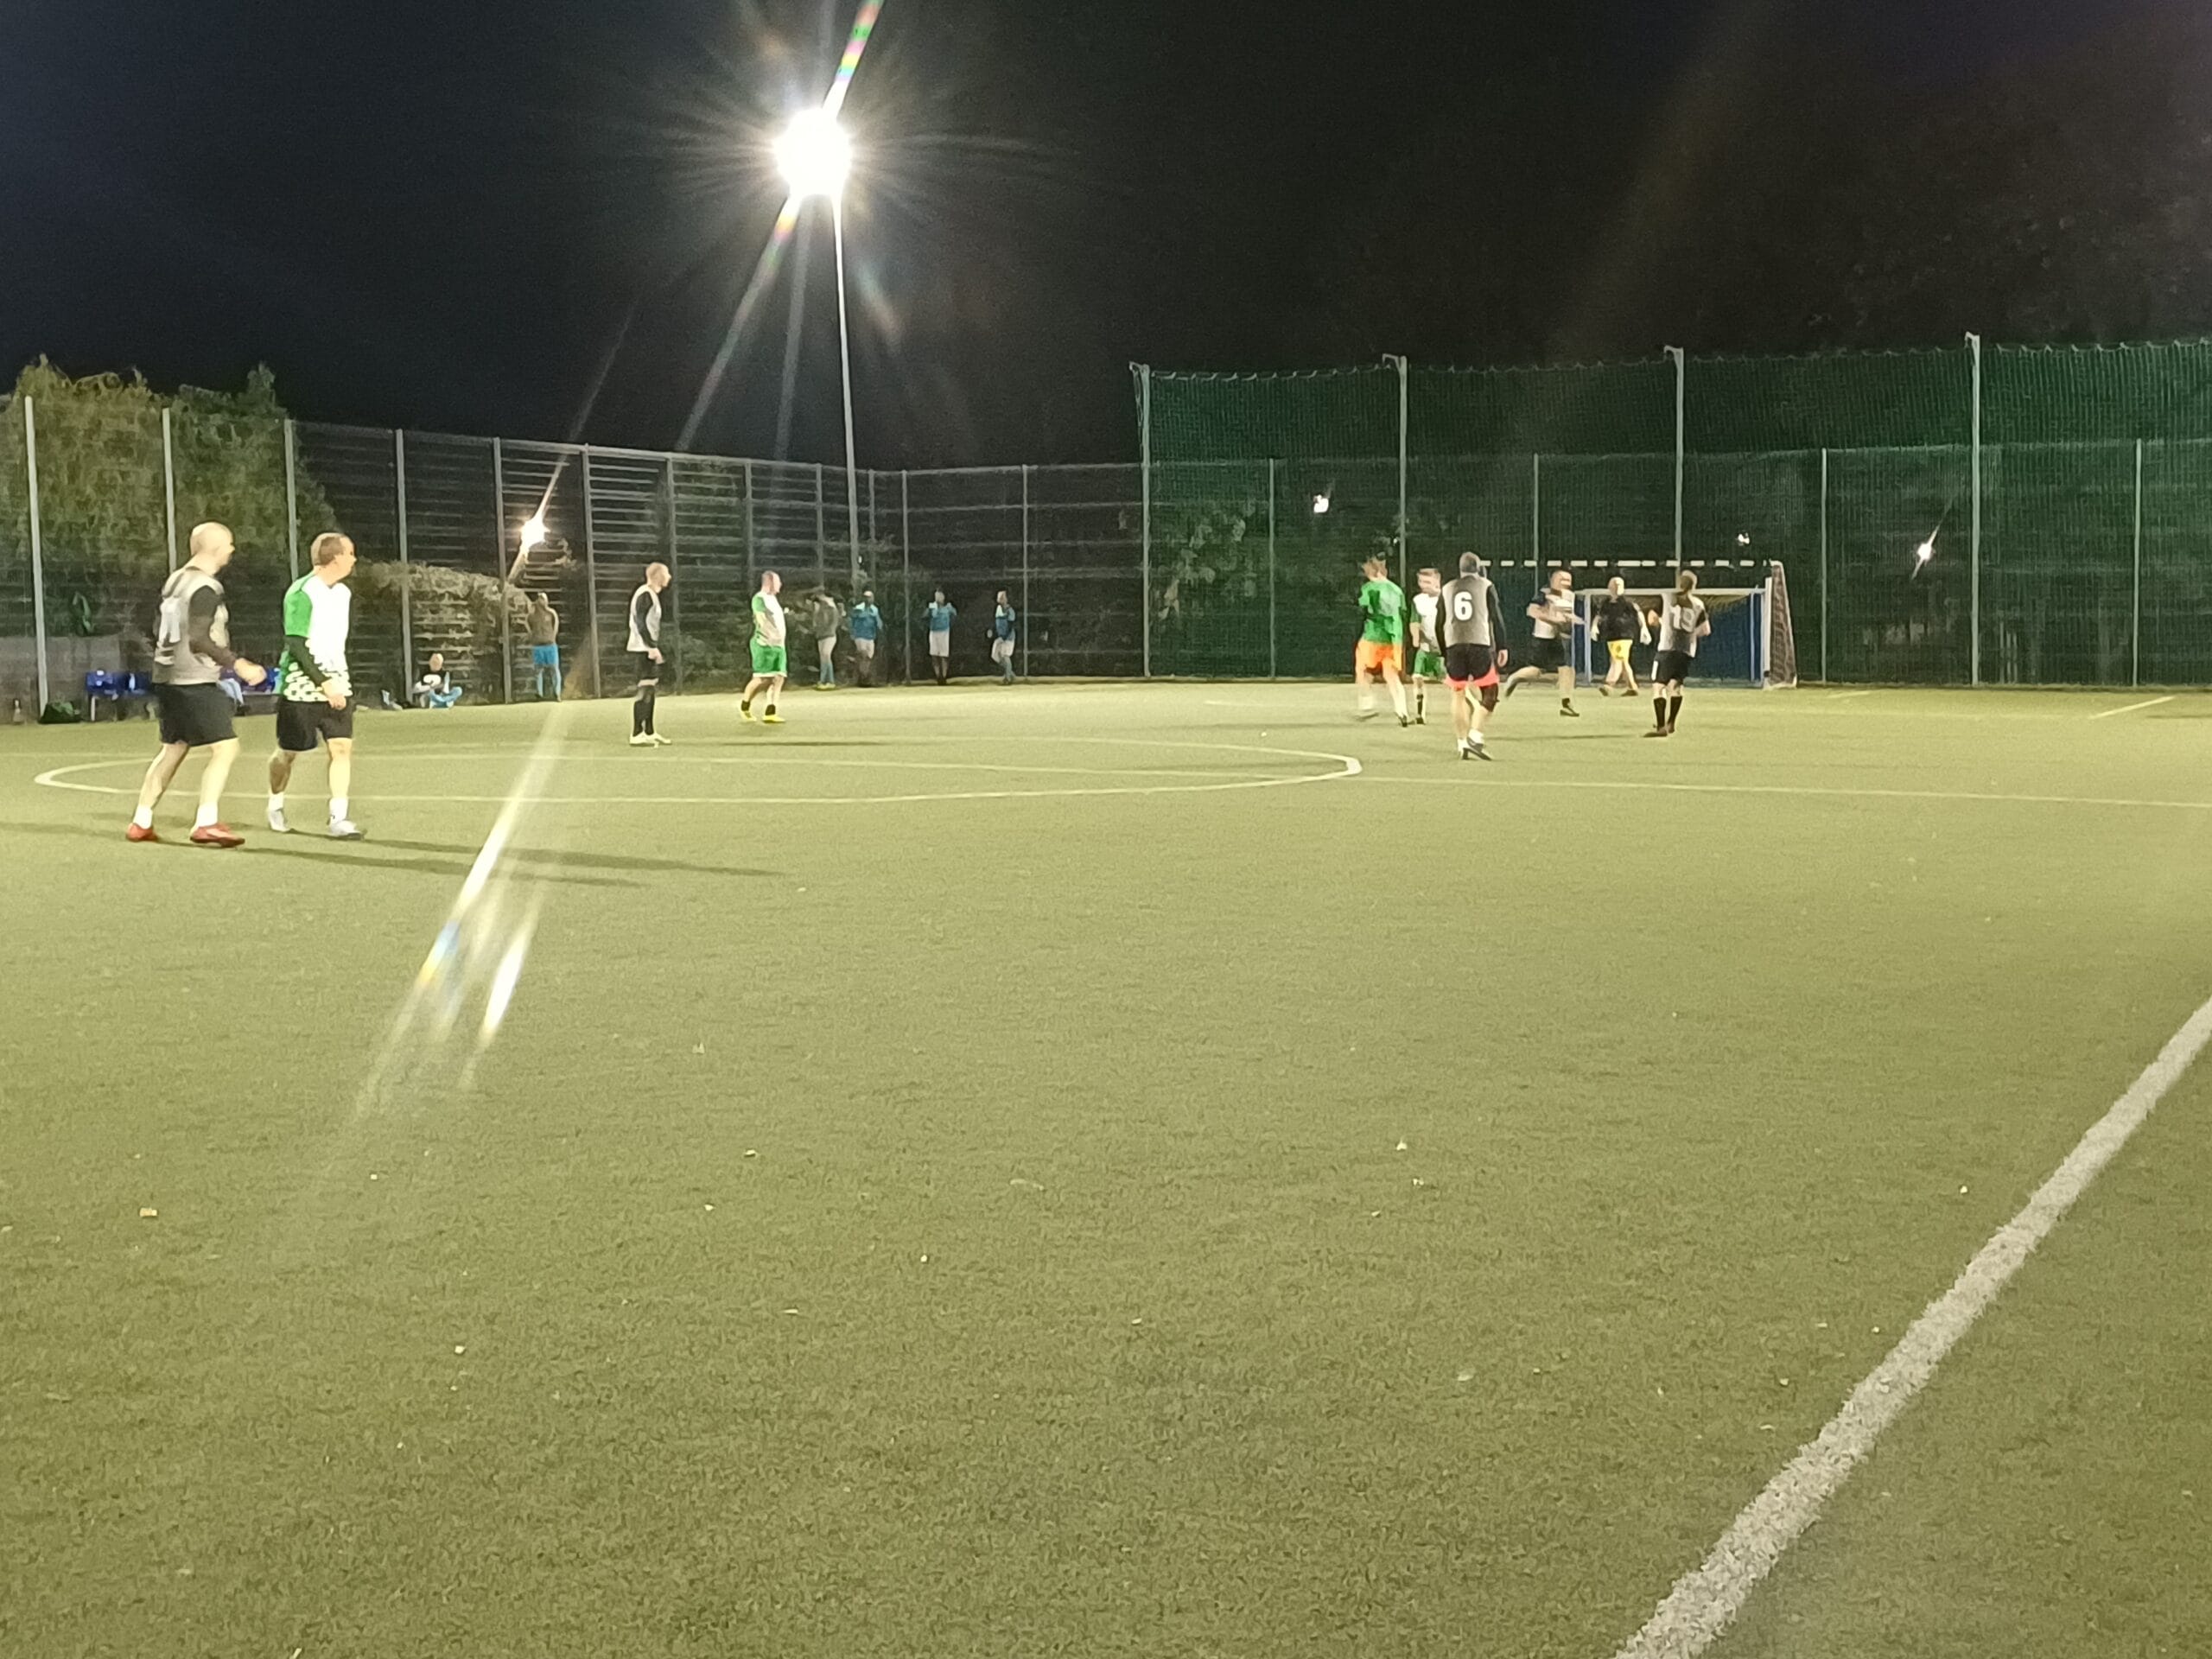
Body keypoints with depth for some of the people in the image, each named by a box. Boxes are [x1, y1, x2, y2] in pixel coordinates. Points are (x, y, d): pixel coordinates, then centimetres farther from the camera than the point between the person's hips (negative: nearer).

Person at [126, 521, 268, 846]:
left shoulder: (174, 580, 14)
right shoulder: (205, 588, -14)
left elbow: (160, 634, 20)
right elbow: (199, 639, -22)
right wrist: (238, 664, -21)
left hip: (168, 678, 10)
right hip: (195, 682, -10)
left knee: (173, 749, 18)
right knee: (225, 747, -9)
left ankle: (140, 823, 21)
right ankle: (206, 823, -15)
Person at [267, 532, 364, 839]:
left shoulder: (343, 593, 9)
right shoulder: (301, 594, -15)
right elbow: (296, 645, -19)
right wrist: (324, 683, -23)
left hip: (336, 685, 6)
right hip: (301, 687, -6)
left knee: (342, 747, -9)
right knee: (289, 752, 8)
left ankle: (339, 820, -10)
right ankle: (275, 808, 32)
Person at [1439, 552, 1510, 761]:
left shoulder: (1447, 590, 17)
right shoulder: (1486, 586, 6)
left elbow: (1439, 624, 16)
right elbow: (1497, 618, 0)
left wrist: (1443, 653, 22)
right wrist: (1502, 647, 3)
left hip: (1453, 645, 3)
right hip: (1480, 644, -3)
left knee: (1458, 694, 10)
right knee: (1489, 692, 3)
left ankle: (1463, 744, 10)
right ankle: (1475, 736, -13)